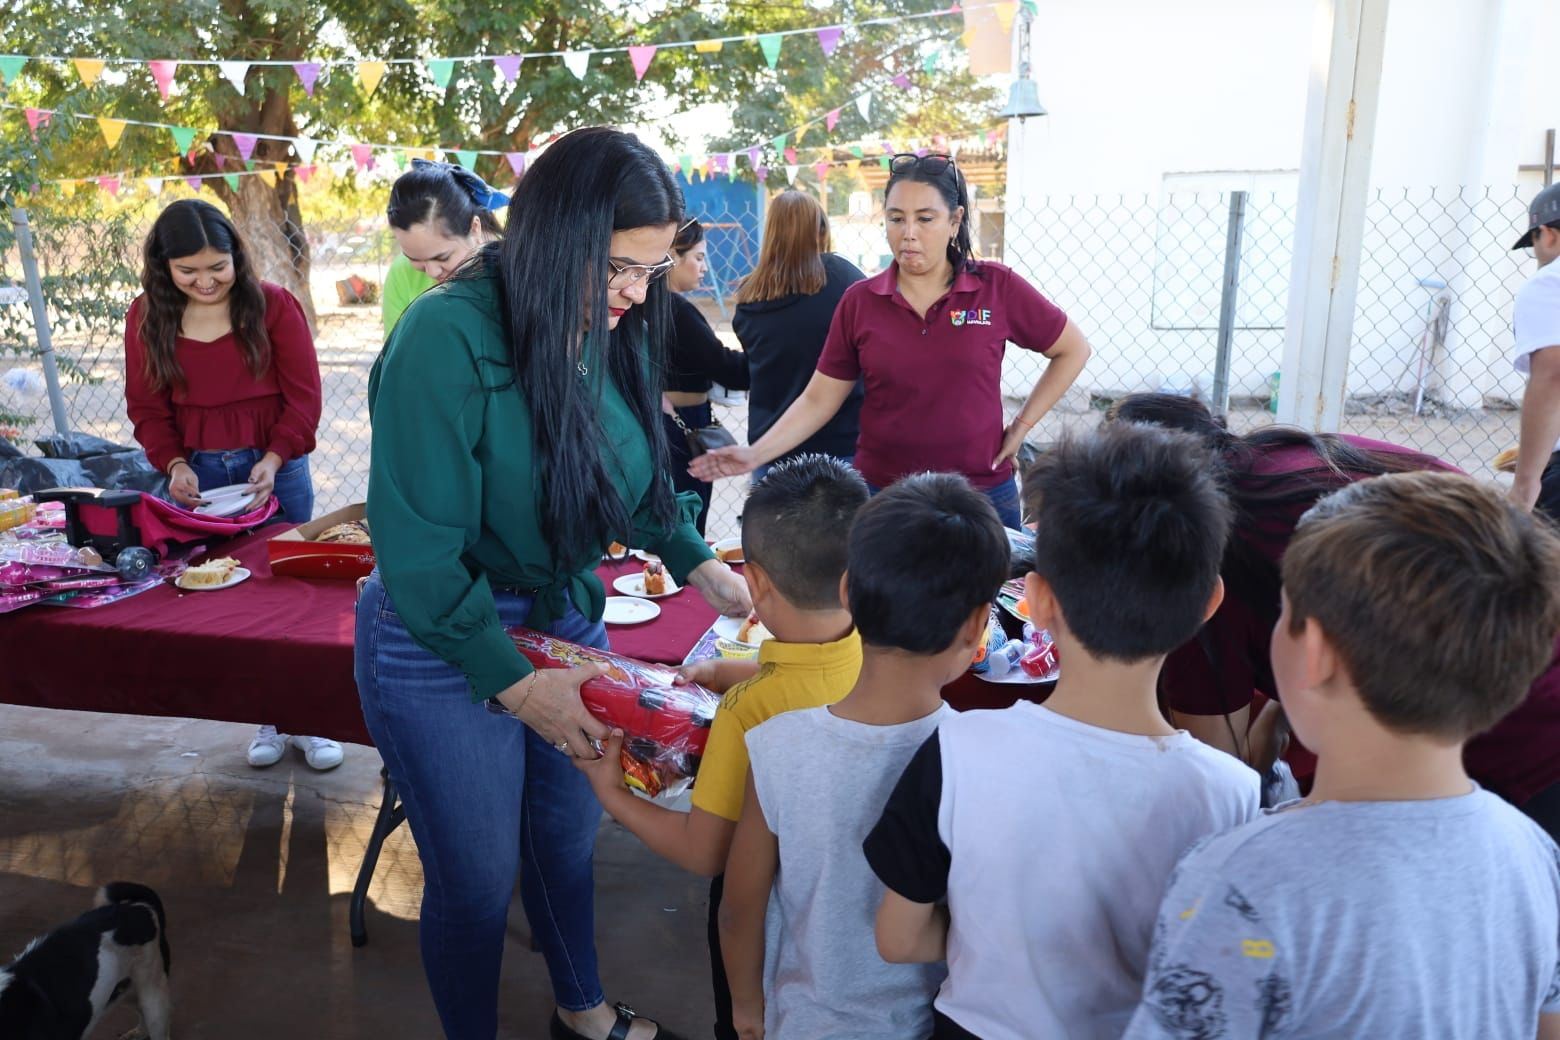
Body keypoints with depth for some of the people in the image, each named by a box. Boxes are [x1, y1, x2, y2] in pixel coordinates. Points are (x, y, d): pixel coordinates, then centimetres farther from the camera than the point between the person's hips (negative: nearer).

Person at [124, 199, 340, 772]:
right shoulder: (147, 317, 0)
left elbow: (303, 396, -8)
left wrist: (274, 460, -19)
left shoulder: (273, 305, -8)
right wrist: (173, 463, -12)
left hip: (275, 469, -2)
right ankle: (267, 719, 21)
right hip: (199, 475, 3)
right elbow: (146, 406, 4)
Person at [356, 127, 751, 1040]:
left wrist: (696, 562, -5)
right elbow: (420, 554, -24)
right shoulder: (447, 340, -26)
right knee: (479, 878, 11)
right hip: (447, 649, -6)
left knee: (570, 836, 23)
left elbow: (636, 474, 10)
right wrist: (515, 684, -23)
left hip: (569, 620, 6)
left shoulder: (615, 334, -6)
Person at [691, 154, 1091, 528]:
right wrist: (756, 454, -9)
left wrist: (1022, 425, 2)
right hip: (881, 493, 1)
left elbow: (1073, 350, 8)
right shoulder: (859, 301, -1)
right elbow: (819, 399, 2)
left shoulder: (998, 288, -4)